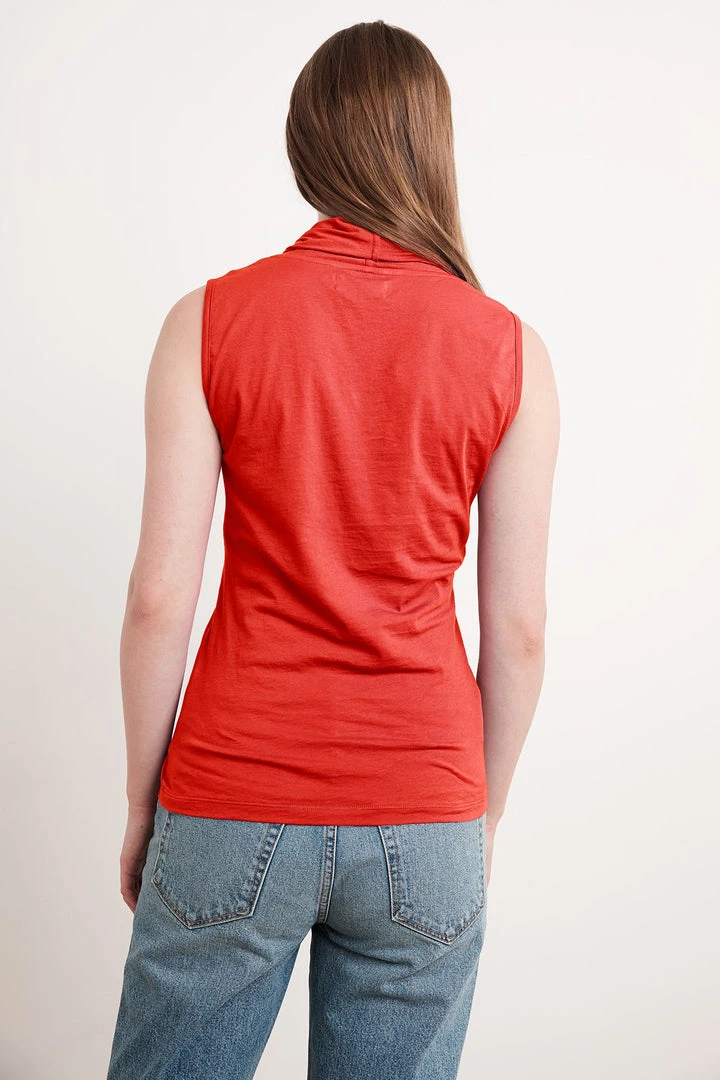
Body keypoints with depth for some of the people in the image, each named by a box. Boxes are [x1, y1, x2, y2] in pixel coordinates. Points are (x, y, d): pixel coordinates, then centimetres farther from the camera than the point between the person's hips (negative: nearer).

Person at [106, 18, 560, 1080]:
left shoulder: (209, 319, -6)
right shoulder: (510, 349, -3)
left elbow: (159, 598, -7)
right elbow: (518, 630, -2)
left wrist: (141, 802, 5)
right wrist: (484, 814, 12)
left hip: (236, 805, 0)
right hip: (423, 812, 1)